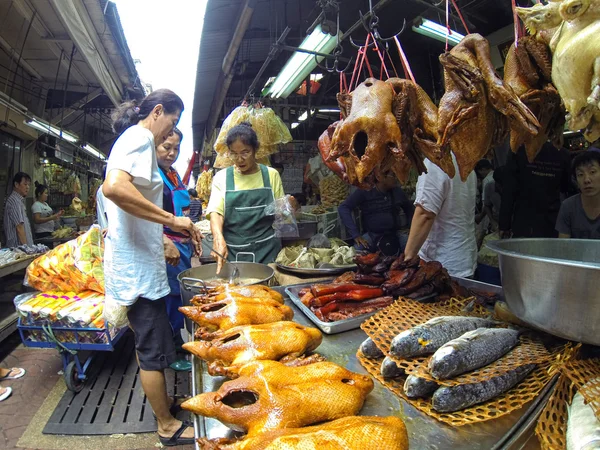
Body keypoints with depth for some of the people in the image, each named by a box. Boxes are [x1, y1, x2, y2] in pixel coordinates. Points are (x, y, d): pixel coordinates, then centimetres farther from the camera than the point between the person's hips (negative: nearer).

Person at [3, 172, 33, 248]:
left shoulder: (20, 200, 16)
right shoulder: (14, 200, -12)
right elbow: (19, 227, -17)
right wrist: (25, 246, -19)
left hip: (23, 245, 9)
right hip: (19, 246, -9)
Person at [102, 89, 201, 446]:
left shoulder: (134, 139, 17)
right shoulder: (140, 138, -13)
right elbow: (114, 187, -32)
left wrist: (163, 239, 21)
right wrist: (172, 219, -27)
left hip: (139, 261, 10)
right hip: (137, 266, -10)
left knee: (148, 343, 22)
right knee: (154, 350, 3)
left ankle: (163, 402, 39)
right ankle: (168, 426, 21)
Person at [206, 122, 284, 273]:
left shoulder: (271, 175, 5)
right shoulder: (222, 177, 3)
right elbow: (215, 211, -8)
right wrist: (218, 238, -26)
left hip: (267, 250, 1)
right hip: (231, 251, 0)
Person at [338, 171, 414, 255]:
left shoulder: (398, 191, 6)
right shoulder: (365, 192, -6)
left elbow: (409, 209, 23)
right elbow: (343, 208, -13)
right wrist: (356, 235, -21)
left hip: (395, 234, 4)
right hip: (372, 234, -3)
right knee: (358, 249, -35)